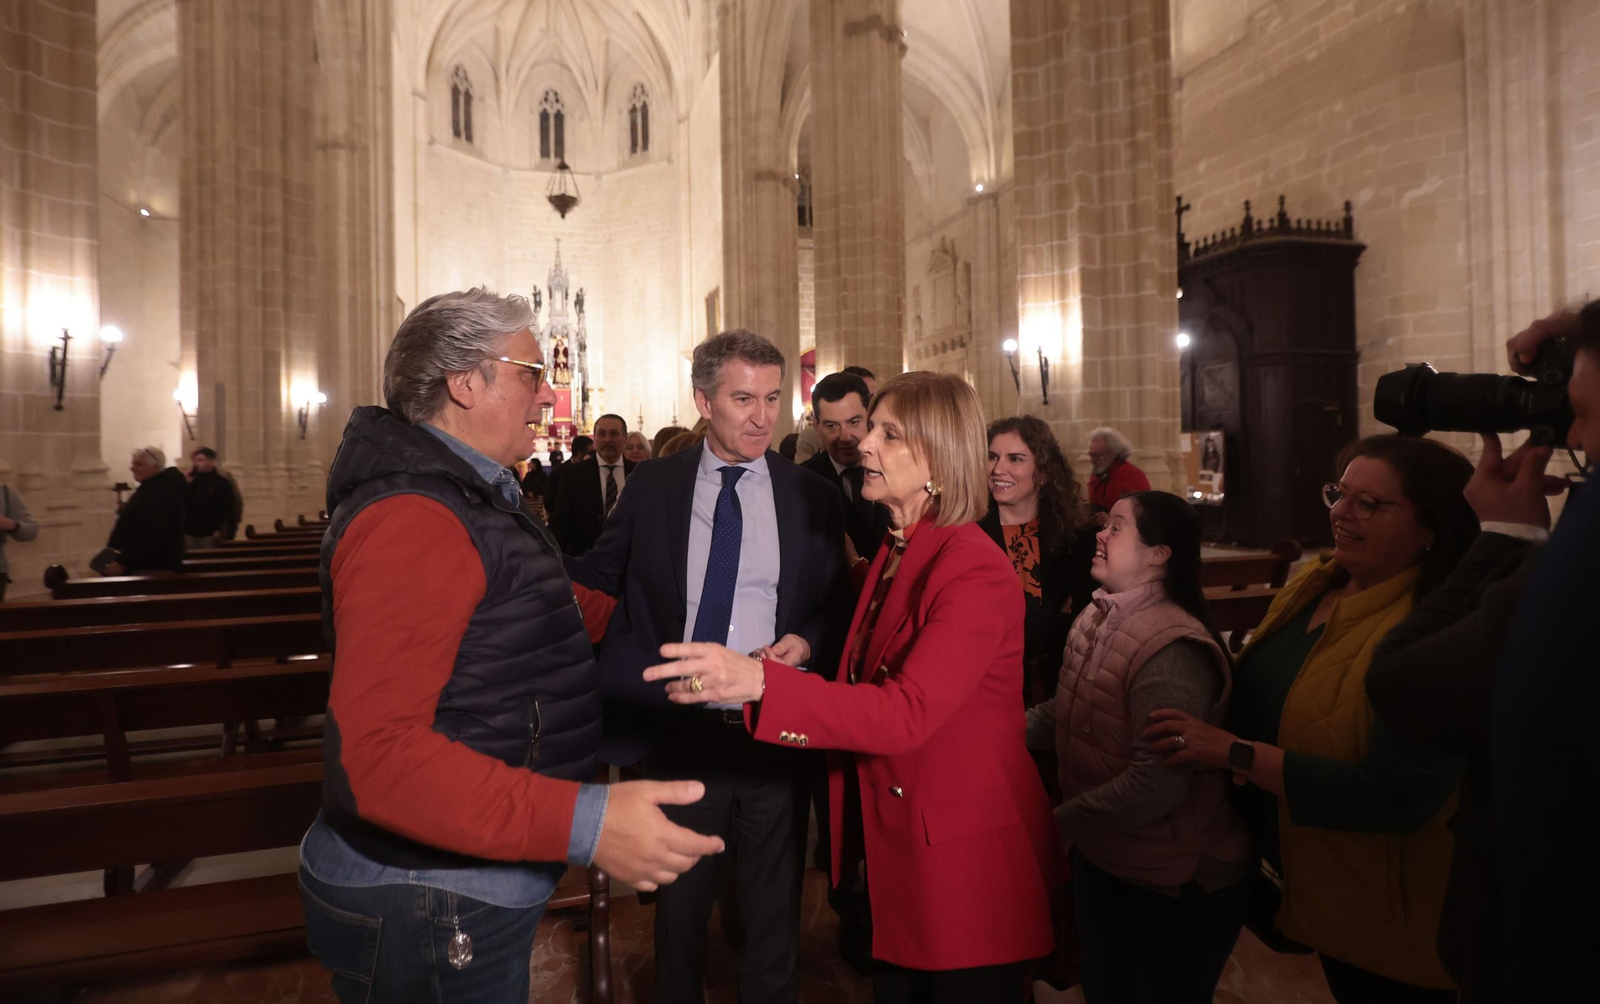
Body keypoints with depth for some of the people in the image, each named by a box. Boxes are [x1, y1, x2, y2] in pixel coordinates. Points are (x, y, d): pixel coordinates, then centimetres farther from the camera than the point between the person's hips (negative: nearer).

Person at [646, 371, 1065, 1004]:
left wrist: (762, 682, -39)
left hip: (965, 856, -8)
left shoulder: (976, 571, -21)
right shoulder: (891, 555, 7)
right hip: (893, 841, 8)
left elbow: (908, 712, -31)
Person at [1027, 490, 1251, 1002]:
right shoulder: (1095, 619, 0)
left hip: (1175, 887, -8)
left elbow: (1156, 784, -31)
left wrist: (1057, 824, -23)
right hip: (1099, 858, 8)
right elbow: (1064, 713, 7)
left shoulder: (1172, 648, -28)